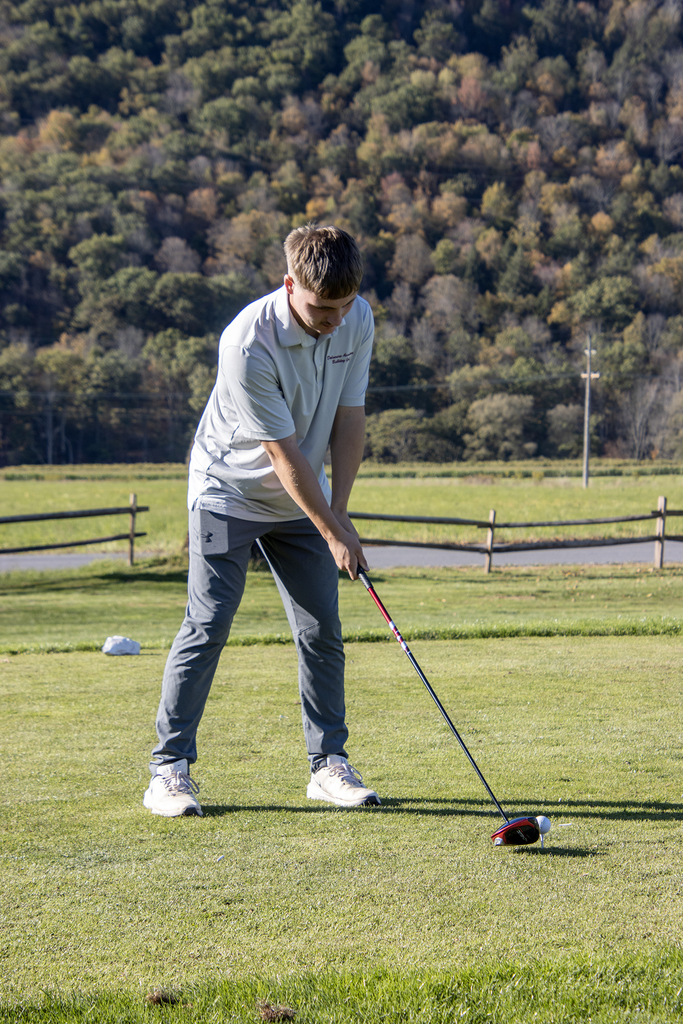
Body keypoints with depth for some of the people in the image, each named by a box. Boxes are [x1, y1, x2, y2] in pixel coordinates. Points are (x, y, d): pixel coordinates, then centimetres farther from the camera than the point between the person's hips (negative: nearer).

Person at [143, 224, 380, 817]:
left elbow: (348, 418, -3)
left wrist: (339, 510, -9)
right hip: (230, 491, -5)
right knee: (208, 627, -9)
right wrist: (332, 533, -20)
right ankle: (170, 769, -2)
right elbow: (285, 454, -25)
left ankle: (329, 763, 13)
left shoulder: (357, 321, -12)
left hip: (302, 499, 5)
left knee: (323, 630, 2)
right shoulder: (248, 345, -31)